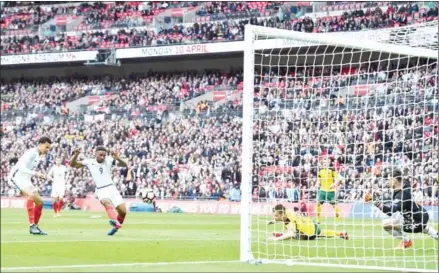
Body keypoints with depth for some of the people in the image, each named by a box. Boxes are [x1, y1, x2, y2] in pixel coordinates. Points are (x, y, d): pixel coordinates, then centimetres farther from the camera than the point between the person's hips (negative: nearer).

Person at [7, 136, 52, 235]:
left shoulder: (39, 156, 13)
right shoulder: (31, 153, -15)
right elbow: (21, 167, -27)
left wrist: (40, 175, 11)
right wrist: (35, 174, -34)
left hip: (26, 180, 10)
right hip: (17, 178, -10)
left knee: (39, 202, 7)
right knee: (31, 195, -33)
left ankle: (36, 226, 18)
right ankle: (32, 225, -37)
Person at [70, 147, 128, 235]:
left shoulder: (108, 161, 4)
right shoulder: (89, 162, 3)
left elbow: (124, 165, 0)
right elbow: (72, 165, 5)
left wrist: (117, 158, -20)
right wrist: (76, 155, -15)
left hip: (112, 188, 2)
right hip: (101, 191, -2)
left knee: (123, 211, -8)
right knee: (107, 203, -36)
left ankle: (116, 226, 19)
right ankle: (115, 221, -62)